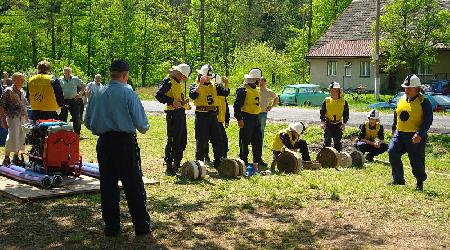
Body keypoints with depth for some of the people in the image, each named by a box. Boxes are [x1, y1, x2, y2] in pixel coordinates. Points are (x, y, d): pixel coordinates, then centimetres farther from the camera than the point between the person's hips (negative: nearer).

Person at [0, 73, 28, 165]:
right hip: (13, 118, -7)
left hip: (22, 118, 7)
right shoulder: (8, 91, -8)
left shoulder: (22, 92, 12)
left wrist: (27, 119, 16)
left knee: (21, 138, 8)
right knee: (12, 138, -10)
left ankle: (16, 157, 20)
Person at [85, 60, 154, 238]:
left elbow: (89, 123, 11)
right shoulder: (128, 93, -8)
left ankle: (111, 227, 17)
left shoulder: (97, 94, 5)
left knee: (108, 185, 11)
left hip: (104, 143, 4)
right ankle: (142, 227, 10)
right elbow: (141, 123, -7)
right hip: (126, 142, -4)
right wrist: (144, 128, 15)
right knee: (133, 185, 3)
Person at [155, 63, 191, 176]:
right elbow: (158, 95, -20)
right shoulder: (168, 81, -10)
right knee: (172, 140, -6)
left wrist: (185, 102, 11)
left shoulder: (182, 82, 18)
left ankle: (177, 165, 24)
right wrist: (172, 101, -22)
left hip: (181, 112, 9)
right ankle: (169, 167, 1)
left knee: (182, 140, 13)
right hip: (172, 113, -9)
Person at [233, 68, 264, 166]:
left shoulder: (255, 89, 17)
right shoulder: (243, 89, -12)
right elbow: (237, 105, -16)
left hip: (256, 118, 9)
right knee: (245, 140, -2)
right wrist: (239, 119, -20)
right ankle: (243, 160, 6)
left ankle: (258, 159, 20)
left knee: (258, 140, 11)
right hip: (246, 118, -9)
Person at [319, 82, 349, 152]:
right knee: (327, 140, -9)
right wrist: (322, 122, -10)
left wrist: (344, 123, -8)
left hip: (338, 124, 1)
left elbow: (346, 114, 3)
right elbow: (322, 112, 1)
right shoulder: (326, 101, -1)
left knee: (337, 141, 8)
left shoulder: (344, 102, -1)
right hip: (328, 123, -1)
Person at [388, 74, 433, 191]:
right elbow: (396, 115, 21)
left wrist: (420, 134, -23)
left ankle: (420, 183, 25)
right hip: (399, 134, 5)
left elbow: (428, 120, -14)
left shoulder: (424, 102, -10)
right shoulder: (401, 100, 8)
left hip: (415, 137, -5)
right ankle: (398, 179, 5)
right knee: (392, 152, -8)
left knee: (417, 160, 3)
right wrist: (394, 129, 24)